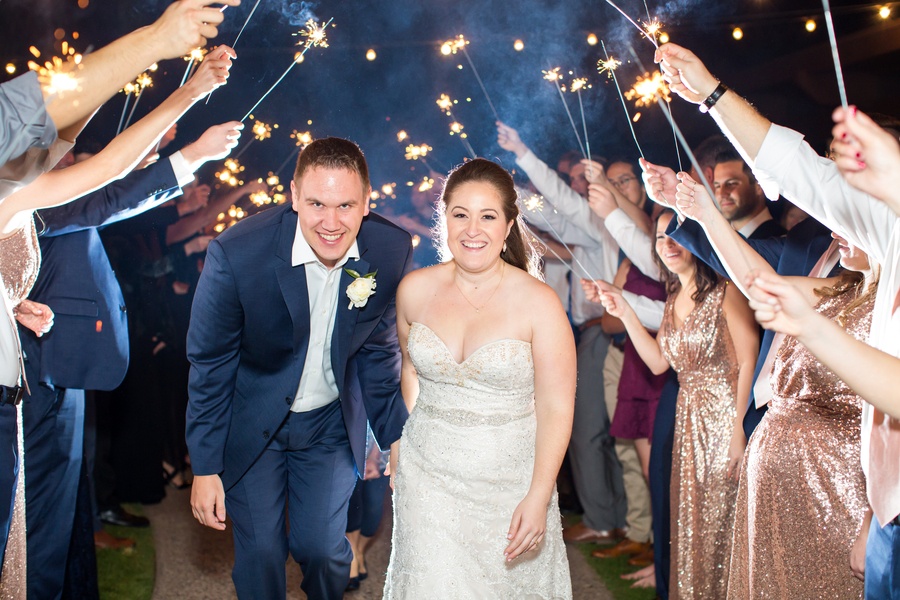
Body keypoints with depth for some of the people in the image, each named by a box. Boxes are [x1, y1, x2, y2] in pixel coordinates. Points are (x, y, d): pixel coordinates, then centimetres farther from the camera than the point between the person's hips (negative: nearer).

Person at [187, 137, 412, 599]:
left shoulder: (392, 250, -19)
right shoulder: (235, 254, -27)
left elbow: (377, 349, -1)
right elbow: (210, 364, -14)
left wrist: (397, 436, 3)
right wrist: (205, 467, -9)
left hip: (332, 423, 2)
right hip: (252, 422, -2)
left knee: (322, 548, 7)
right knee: (260, 552, 7)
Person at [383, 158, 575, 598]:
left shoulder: (539, 303, -13)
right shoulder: (415, 289, -2)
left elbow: (556, 409, -13)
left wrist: (538, 499, -16)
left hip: (510, 480, -2)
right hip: (428, 475, 2)